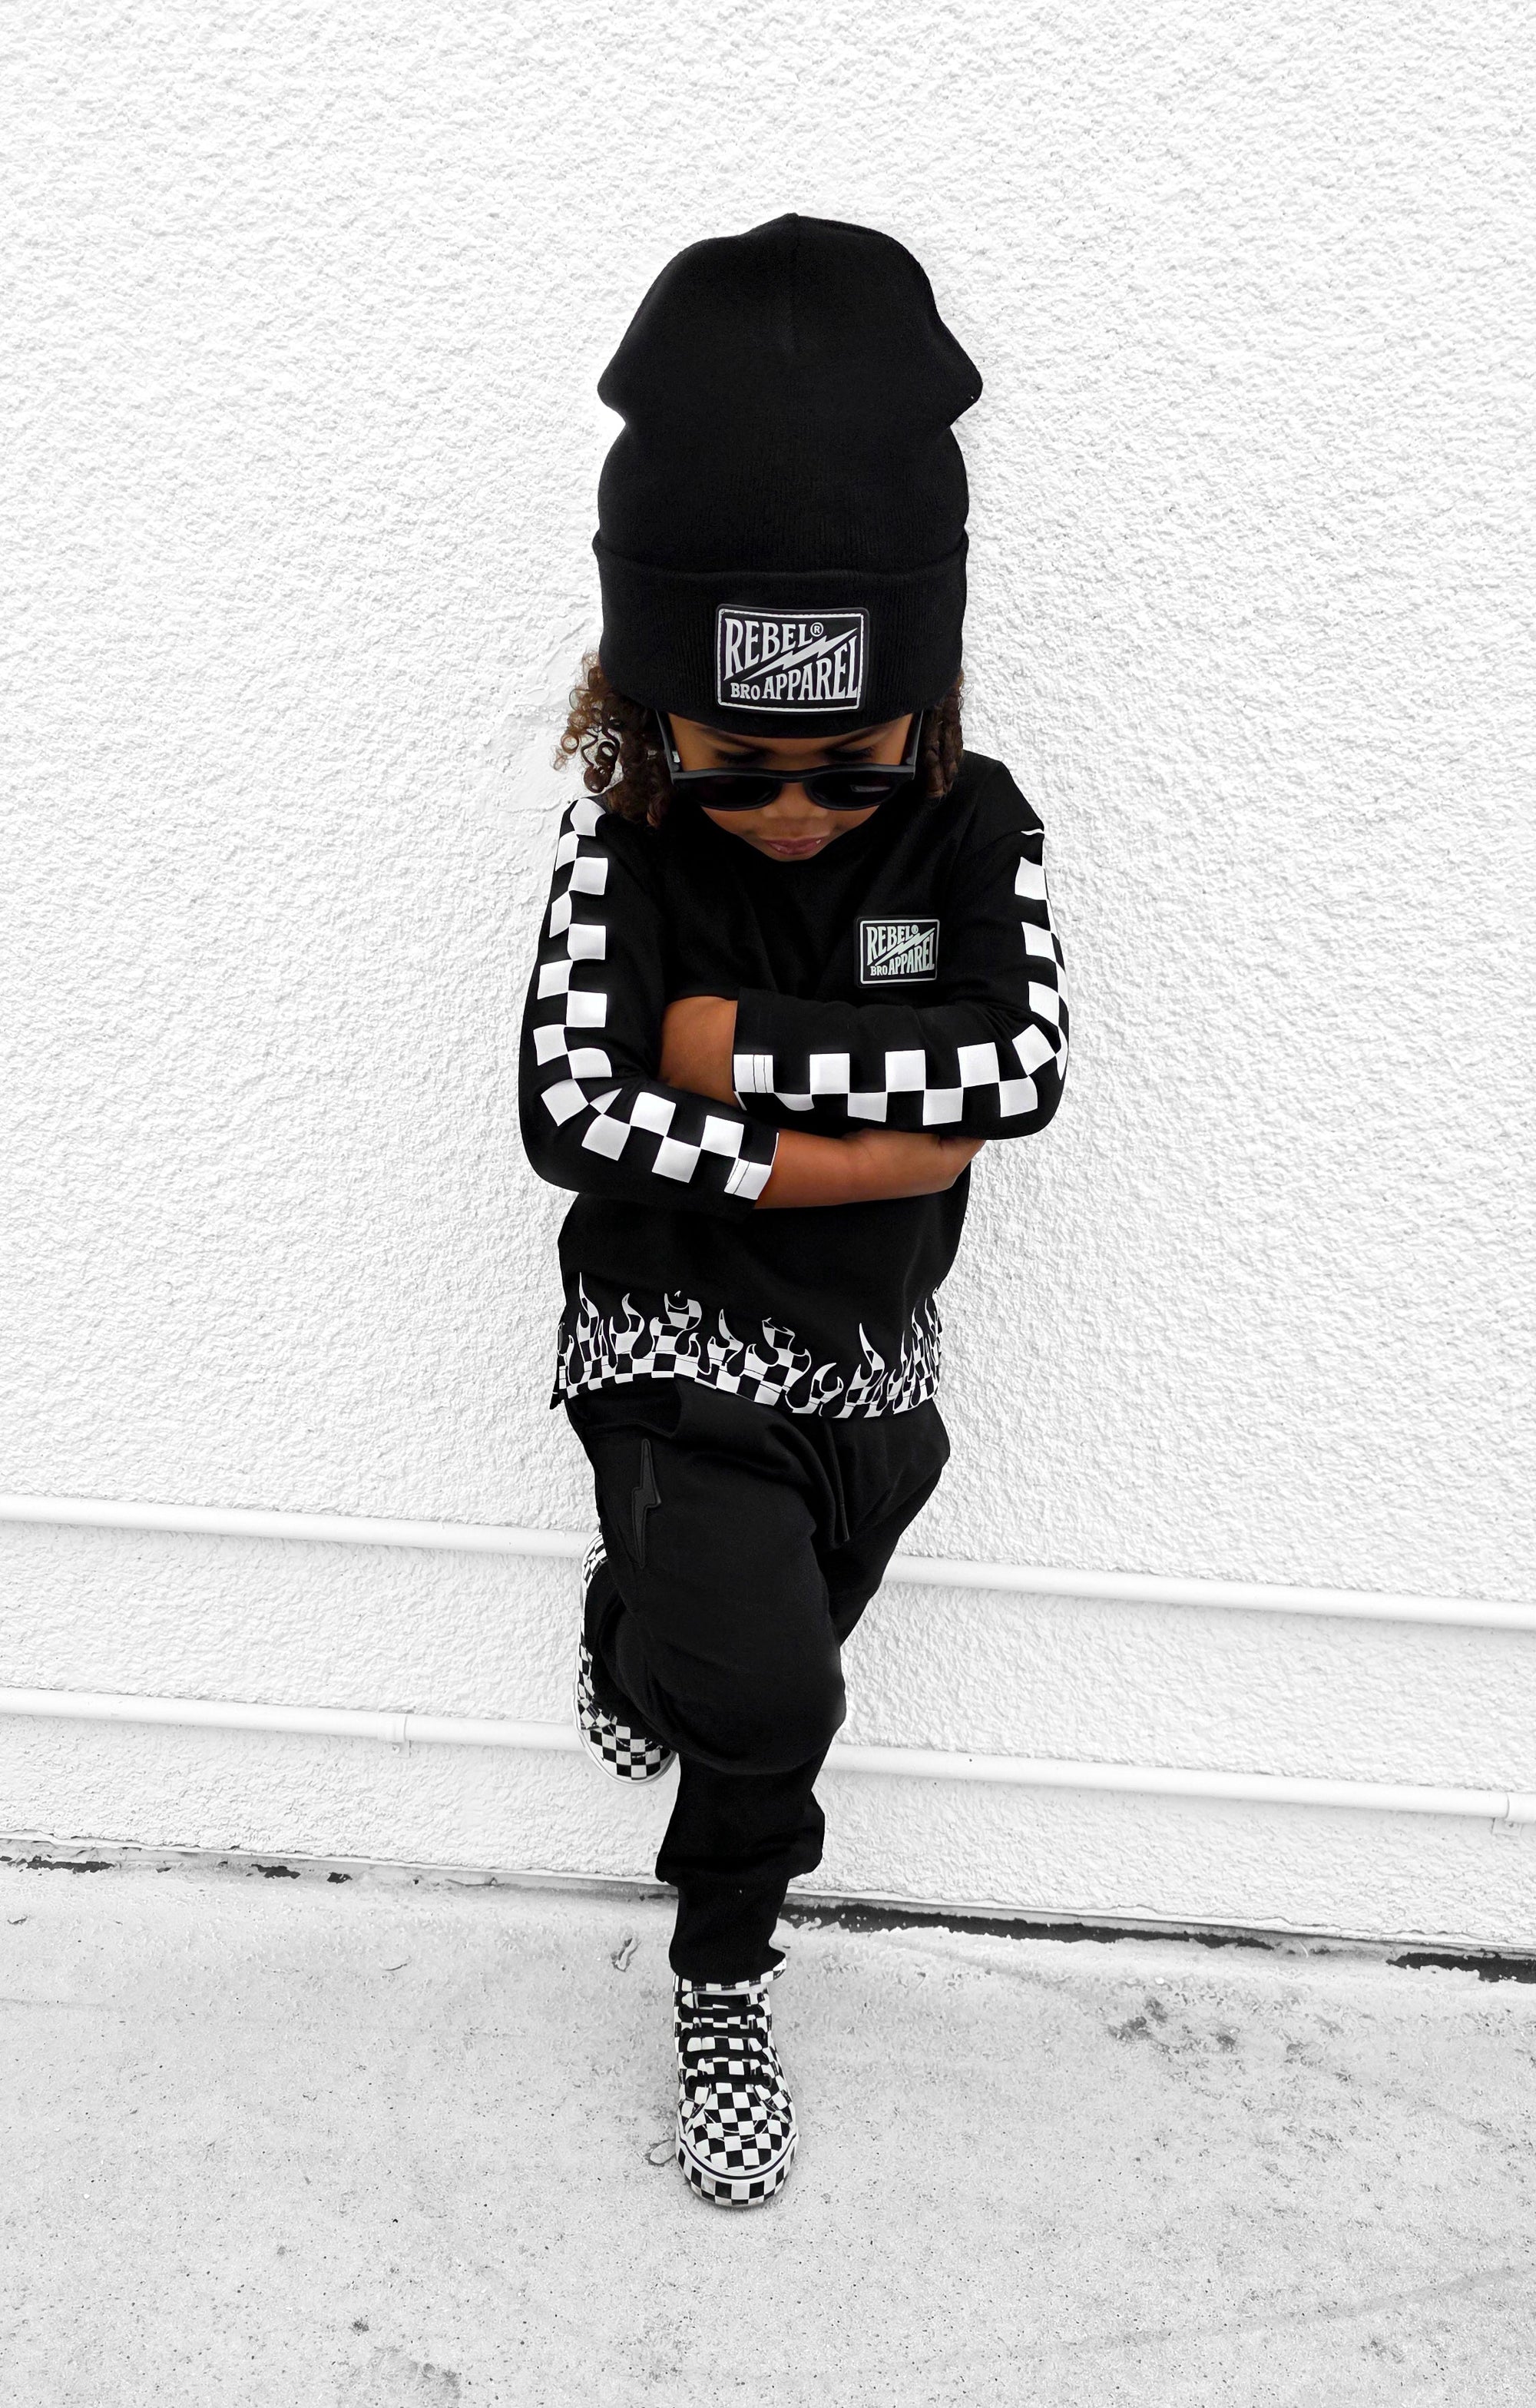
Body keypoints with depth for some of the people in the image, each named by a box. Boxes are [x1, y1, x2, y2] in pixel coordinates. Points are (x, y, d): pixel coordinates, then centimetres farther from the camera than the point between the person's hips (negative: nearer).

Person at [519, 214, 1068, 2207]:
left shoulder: (977, 826, -12)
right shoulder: (625, 831, -16)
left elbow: (1018, 1068, -25)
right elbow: (568, 1115, -23)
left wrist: (734, 1042, -23)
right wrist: (862, 1151, -23)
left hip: (871, 1367, 3)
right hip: (676, 1355, -2)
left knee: (767, 1702, 21)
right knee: (766, 1692, -22)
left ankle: (720, 1981, 51)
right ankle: (638, 1638, 15)